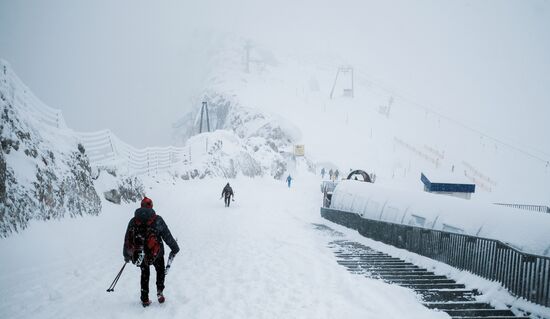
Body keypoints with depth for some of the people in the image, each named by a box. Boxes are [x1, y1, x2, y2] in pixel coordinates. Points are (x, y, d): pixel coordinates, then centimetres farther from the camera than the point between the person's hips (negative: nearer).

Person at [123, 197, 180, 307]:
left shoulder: (133, 221, -1)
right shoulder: (157, 220, -8)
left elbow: (127, 239, 6)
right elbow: (167, 235, -4)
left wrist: (127, 255, 18)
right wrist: (174, 248, 9)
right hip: (156, 253, -2)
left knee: (144, 274, 22)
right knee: (160, 270, 24)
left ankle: (145, 299, 21)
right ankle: (159, 291, 7)